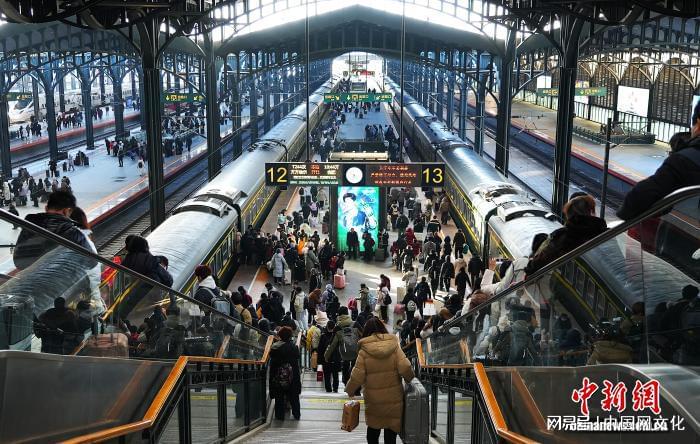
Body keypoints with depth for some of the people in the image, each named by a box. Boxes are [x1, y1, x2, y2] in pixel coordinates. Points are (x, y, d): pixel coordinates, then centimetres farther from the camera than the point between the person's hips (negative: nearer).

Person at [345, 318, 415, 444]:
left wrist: (349, 391, 7)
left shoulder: (364, 351, -10)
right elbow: (405, 368, -15)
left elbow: (357, 377, -10)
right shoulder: (394, 346, -7)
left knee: (373, 428, 19)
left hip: (373, 400, 0)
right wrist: (410, 378, 7)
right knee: (391, 429, 11)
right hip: (394, 398, 1)